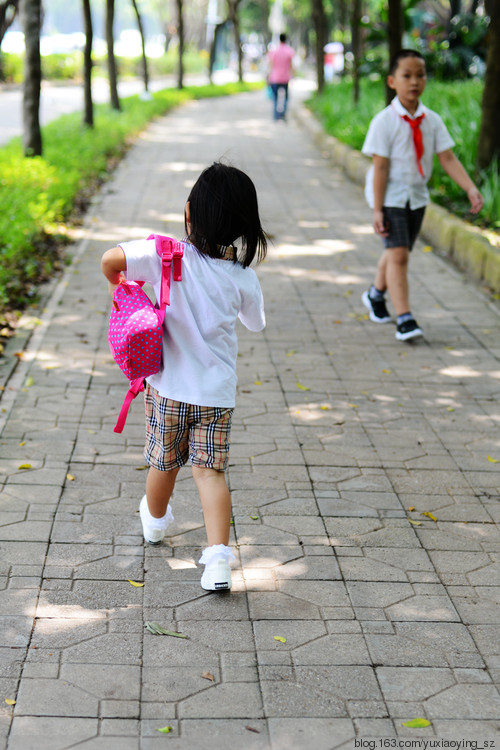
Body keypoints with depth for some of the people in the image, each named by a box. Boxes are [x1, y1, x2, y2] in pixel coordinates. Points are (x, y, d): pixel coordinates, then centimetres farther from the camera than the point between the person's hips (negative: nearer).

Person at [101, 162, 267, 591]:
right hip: (218, 391, 0)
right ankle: (218, 554, -8)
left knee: (165, 462, 20)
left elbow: (111, 259, -24)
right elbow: (255, 323, 10)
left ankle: (155, 521, 46)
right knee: (210, 470, 5)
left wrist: (118, 286, -3)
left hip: (169, 386, 0)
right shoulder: (244, 278, -8)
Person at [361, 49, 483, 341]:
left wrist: (471, 188, -19)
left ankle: (376, 294, 43)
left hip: (417, 196, 5)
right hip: (390, 197, -5)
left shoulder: (432, 120, -2)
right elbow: (380, 167, -17)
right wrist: (378, 210, -18)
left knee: (397, 252, 18)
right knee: (398, 254, -14)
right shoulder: (384, 121, -16)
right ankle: (405, 319, -13)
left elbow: (448, 158, -6)